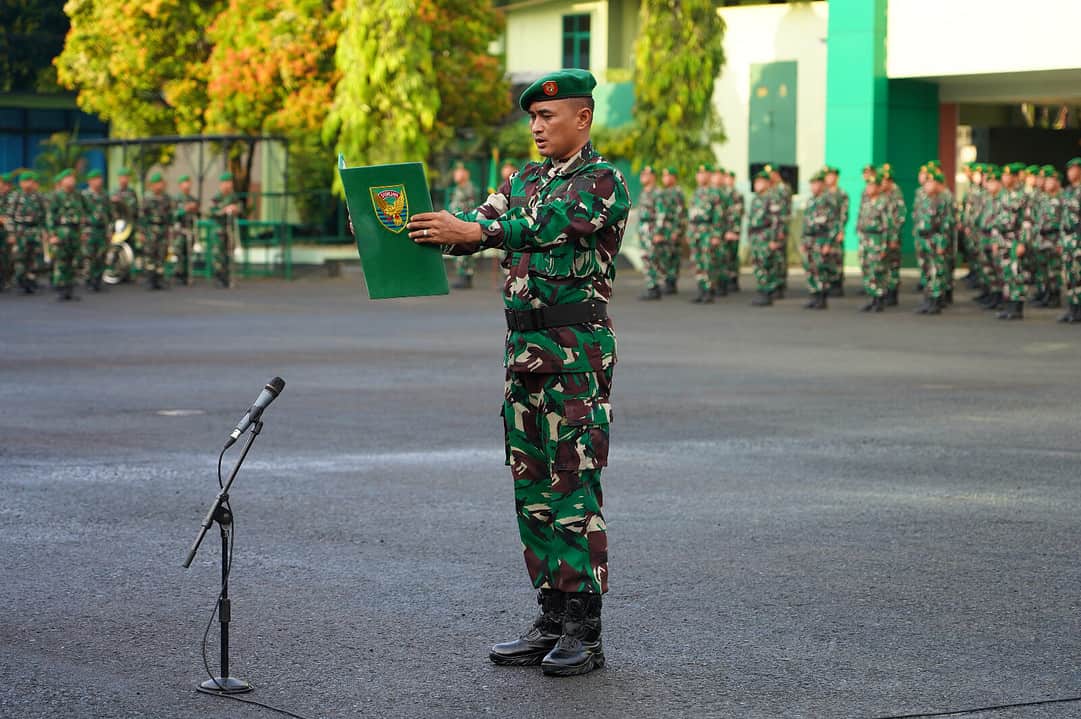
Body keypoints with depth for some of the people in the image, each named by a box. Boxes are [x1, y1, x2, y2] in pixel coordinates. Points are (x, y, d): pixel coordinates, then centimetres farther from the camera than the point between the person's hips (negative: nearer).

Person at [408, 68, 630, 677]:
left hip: (578, 351, -8)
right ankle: (552, 621, 15)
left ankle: (585, 634, -4)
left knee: (575, 488, -8)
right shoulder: (524, 181, 18)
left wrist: (471, 229, -36)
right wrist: (412, 229, -12)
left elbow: (549, 225, -24)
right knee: (532, 488, 9)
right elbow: (477, 225, 7)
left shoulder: (603, 181, -7)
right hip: (524, 347, 8)